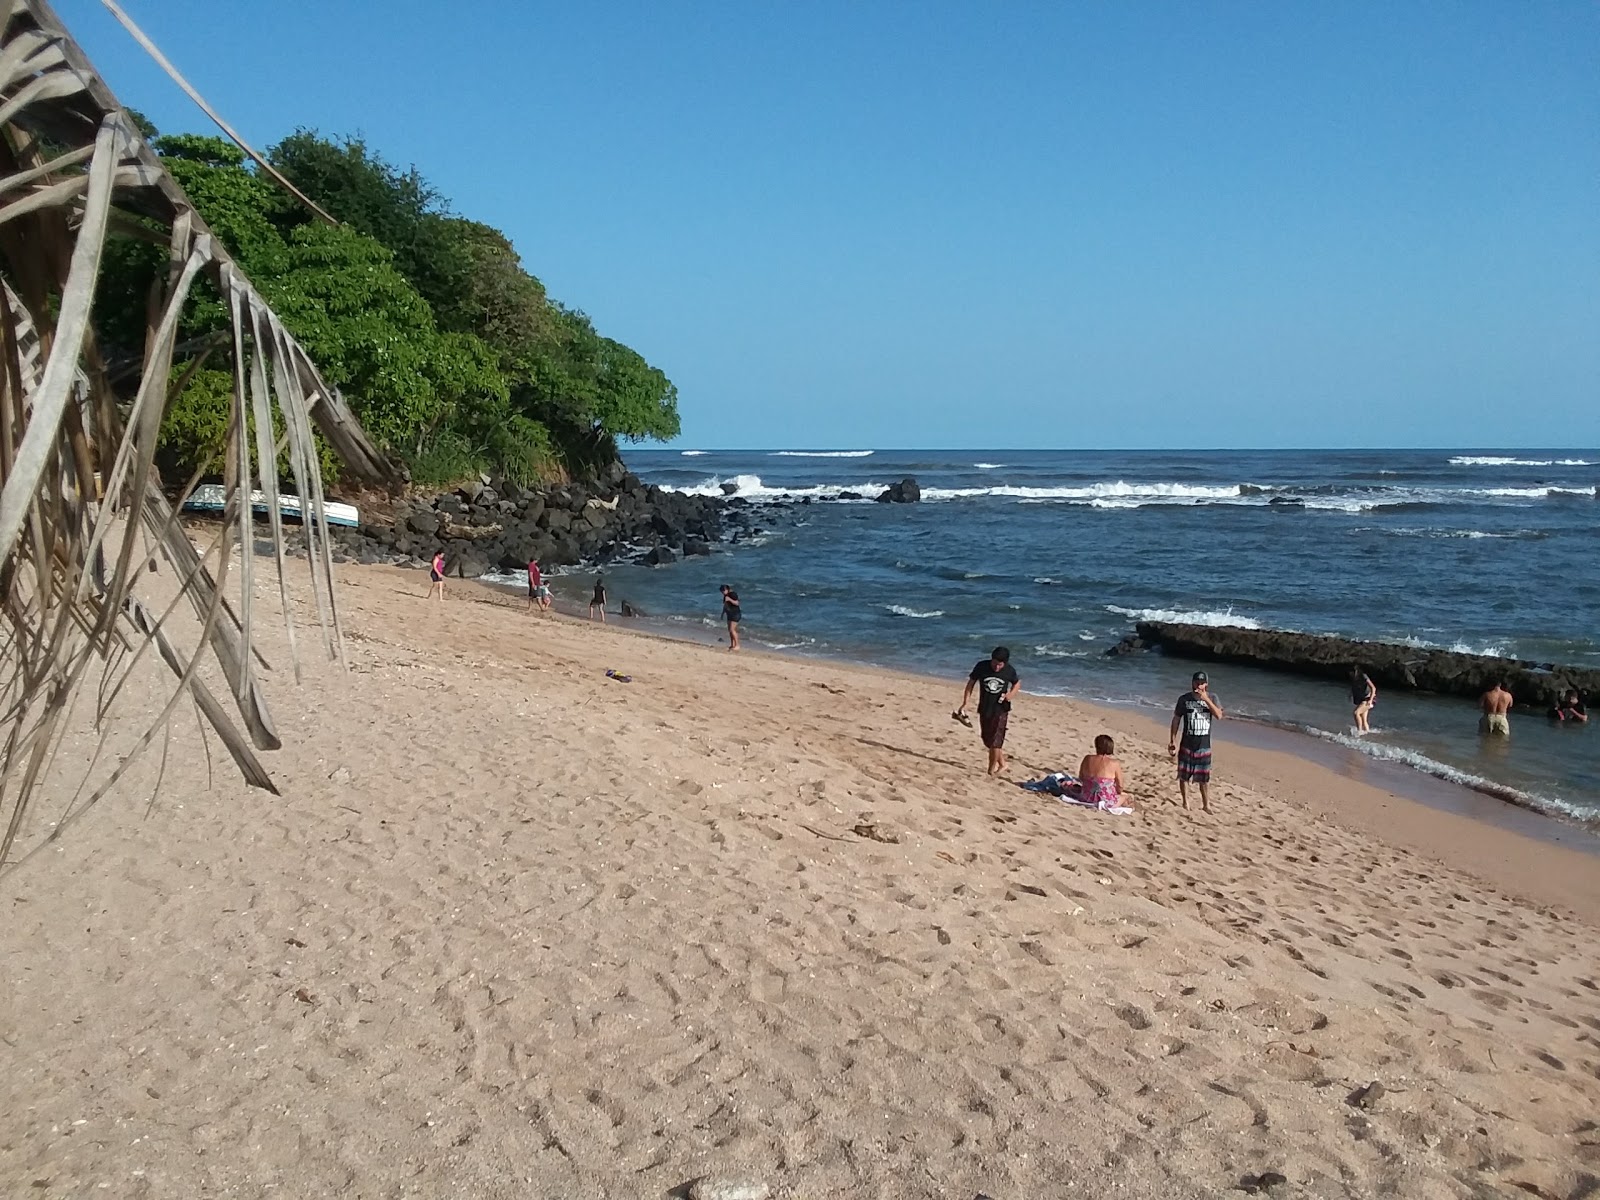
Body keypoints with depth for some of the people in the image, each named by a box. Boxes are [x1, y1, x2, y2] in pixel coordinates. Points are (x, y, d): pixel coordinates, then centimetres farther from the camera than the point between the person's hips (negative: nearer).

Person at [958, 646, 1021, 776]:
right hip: (984, 709, 3)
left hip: (1000, 709, -3)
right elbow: (971, 683, -3)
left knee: (995, 741, -6)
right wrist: (965, 704, -7)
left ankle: (991, 770, 6)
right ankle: (1002, 764, 29)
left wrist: (1011, 693, -12)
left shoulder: (1010, 670, -12)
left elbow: (1017, 682, 8)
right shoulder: (981, 666, -13)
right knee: (987, 740, 11)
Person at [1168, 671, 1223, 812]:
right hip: (1187, 744, 0)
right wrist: (1172, 741, -2)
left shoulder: (1212, 698, -1)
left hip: (1204, 744, 0)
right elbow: (1176, 719, 1)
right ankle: (1185, 803, 19)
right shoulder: (1184, 699, -4)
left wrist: (1206, 699, -22)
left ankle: (1206, 805, 20)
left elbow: (1219, 716, -15)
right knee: (1184, 775, 4)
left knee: (1205, 777, 7)